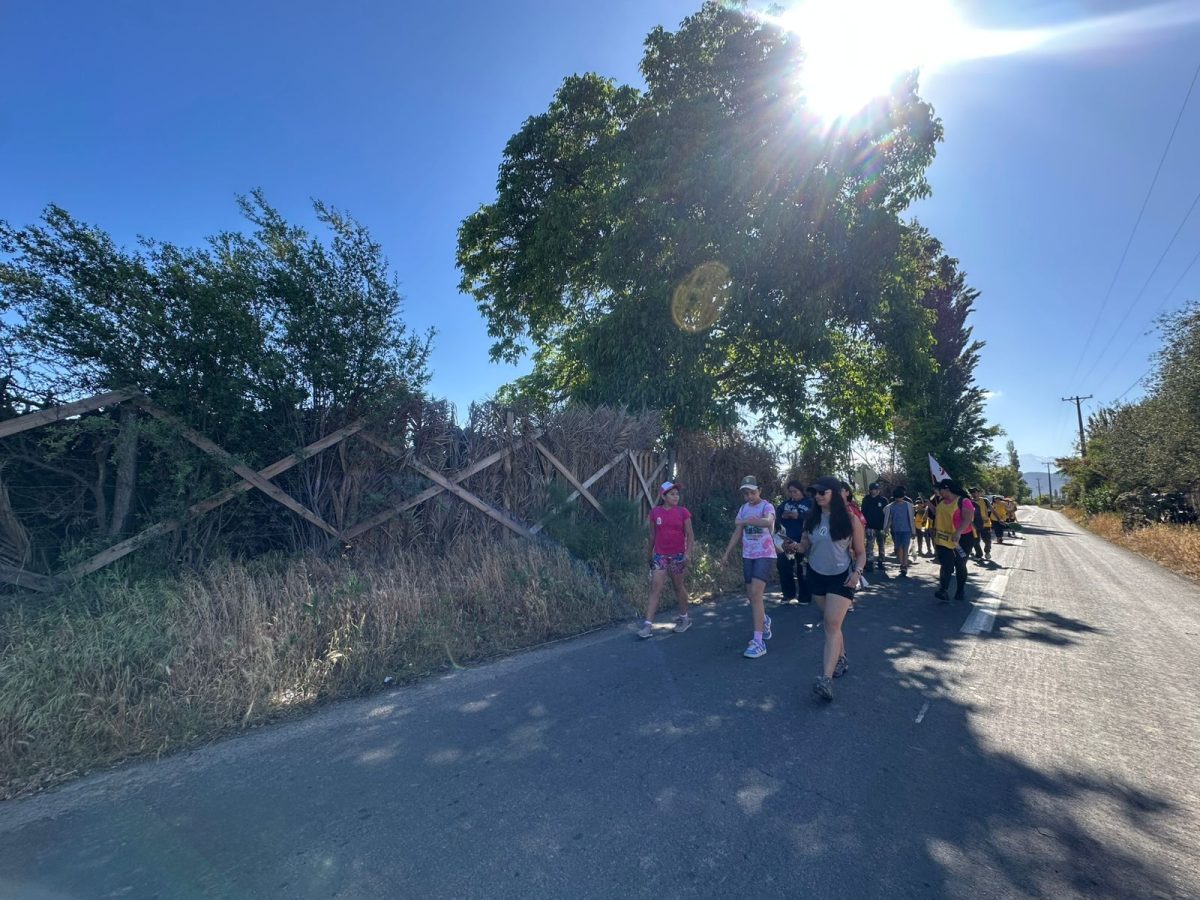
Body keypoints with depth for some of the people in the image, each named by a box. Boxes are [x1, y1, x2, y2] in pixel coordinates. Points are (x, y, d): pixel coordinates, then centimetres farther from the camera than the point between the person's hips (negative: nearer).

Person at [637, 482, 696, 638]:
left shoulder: (683, 512, -4)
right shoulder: (655, 512, 0)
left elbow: (690, 535, -3)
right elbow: (652, 535, 9)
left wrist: (688, 553, -15)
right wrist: (650, 554, 14)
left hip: (678, 555, -1)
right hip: (660, 555, 1)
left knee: (678, 586, 11)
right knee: (655, 587, -5)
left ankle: (684, 618, 31)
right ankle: (648, 624, -6)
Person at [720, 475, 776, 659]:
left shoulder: (767, 506, -11)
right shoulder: (744, 508, 9)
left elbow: (768, 522, -34)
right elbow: (737, 532, 14)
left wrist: (744, 521, -42)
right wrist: (727, 553, 12)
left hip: (765, 555, -6)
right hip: (748, 556, 6)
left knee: (756, 594, -16)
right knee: (751, 595, 11)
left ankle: (758, 642, -12)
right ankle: (764, 620, 41)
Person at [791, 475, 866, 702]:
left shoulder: (850, 520, -9)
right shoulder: (812, 518, 1)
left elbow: (860, 552, -1)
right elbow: (805, 546, 10)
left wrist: (857, 572, -18)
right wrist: (795, 546, -13)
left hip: (841, 577, -4)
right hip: (817, 575, 4)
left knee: (833, 625, -12)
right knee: (831, 623, 14)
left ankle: (826, 679, -16)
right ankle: (841, 660, 35)